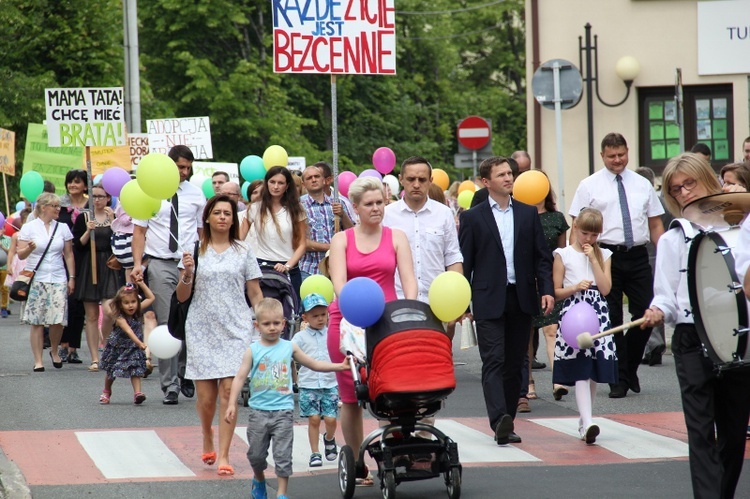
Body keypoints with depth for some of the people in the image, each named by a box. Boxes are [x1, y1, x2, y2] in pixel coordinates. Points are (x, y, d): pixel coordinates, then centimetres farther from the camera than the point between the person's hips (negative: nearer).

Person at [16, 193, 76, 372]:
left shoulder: (62, 228, 10)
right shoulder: (29, 227, 2)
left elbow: (69, 255, 12)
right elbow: (20, 254, 0)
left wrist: (72, 278, 7)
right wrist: (29, 248, -21)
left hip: (58, 279, 2)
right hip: (36, 279, -2)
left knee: (58, 320, -9)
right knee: (36, 322, -4)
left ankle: (54, 351, 17)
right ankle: (38, 360, 1)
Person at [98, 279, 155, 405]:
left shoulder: (137, 312, -8)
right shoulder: (119, 318, -27)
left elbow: (151, 298, 3)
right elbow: (128, 331, -42)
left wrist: (142, 284, -7)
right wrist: (140, 343, -55)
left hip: (133, 348, 3)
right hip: (117, 348, -3)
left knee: (135, 370, -15)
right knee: (111, 371, 14)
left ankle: (137, 392, -24)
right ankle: (106, 392, 36)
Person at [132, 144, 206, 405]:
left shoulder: (195, 193, 10)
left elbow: (203, 230, 15)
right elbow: (139, 231, 3)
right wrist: (137, 263, -9)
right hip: (160, 264, -2)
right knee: (166, 325, -4)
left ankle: (185, 375, 20)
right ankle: (170, 385, -1)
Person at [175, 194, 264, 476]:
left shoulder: (243, 252, 7)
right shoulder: (195, 251, 6)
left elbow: (256, 294, 9)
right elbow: (182, 296, 6)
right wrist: (188, 273, -13)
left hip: (235, 330, 0)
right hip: (202, 330, 0)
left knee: (229, 390, -12)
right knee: (205, 396, 0)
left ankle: (223, 456, -10)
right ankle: (208, 441, 30)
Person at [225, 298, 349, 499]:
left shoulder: (289, 347, 5)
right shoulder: (253, 351, 0)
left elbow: (314, 364, 15)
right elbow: (240, 377, -4)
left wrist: (339, 366, 8)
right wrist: (232, 404, -12)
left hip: (283, 410, 0)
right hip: (258, 410, 0)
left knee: (283, 454, -4)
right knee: (256, 453, 9)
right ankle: (259, 480, 37)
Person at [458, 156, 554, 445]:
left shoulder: (528, 213, 11)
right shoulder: (473, 218, 3)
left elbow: (541, 256, 11)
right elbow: (464, 262, 2)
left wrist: (546, 290, -2)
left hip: (521, 299, 3)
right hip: (489, 300, -3)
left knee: (515, 364, 6)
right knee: (494, 361, -13)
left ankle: (506, 423, 13)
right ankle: (499, 421, -26)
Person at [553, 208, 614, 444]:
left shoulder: (603, 255, 11)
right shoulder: (563, 255, 4)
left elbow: (605, 289, -1)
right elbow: (556, 291, 3)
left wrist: (593, 258, -4)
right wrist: (575, 288, -14)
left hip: (598, 314, 3)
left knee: (593, 373, 5)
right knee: (580, 372, -13)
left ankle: (584, 420, 19)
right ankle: (587, 423, -22)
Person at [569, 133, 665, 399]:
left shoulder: (642, 185, 12)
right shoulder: (589, 186, 2)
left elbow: (655, 224, 13)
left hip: (638, 257, 3)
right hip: (606, 256, -3)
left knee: (646, 315, 0)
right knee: (611, 319, 1)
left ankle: (630, 369, 21)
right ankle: (619, 378, 8)